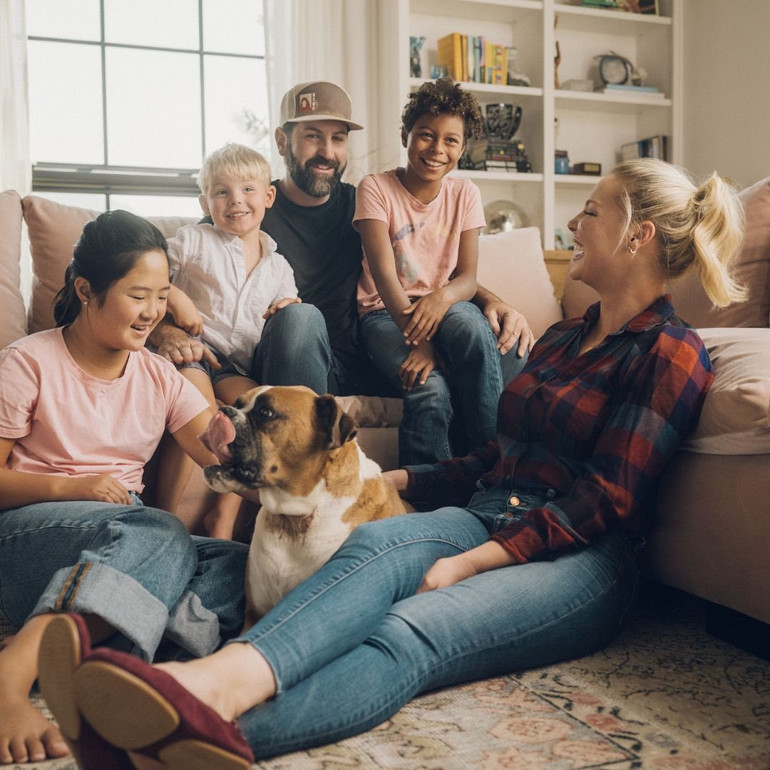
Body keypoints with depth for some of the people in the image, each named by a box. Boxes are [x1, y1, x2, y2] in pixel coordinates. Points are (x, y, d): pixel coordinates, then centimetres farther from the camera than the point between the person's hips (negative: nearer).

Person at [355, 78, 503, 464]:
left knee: (470, 325, -36)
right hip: (387, 312, -2)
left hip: (445, 306, 3)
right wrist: (419, 341, -29)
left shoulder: (464, 193, 7)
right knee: (430, 389, -34)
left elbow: (468, 278, -1)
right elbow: (384, 272, -15)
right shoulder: (375, 188, -3)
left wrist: (444, 295, -27)